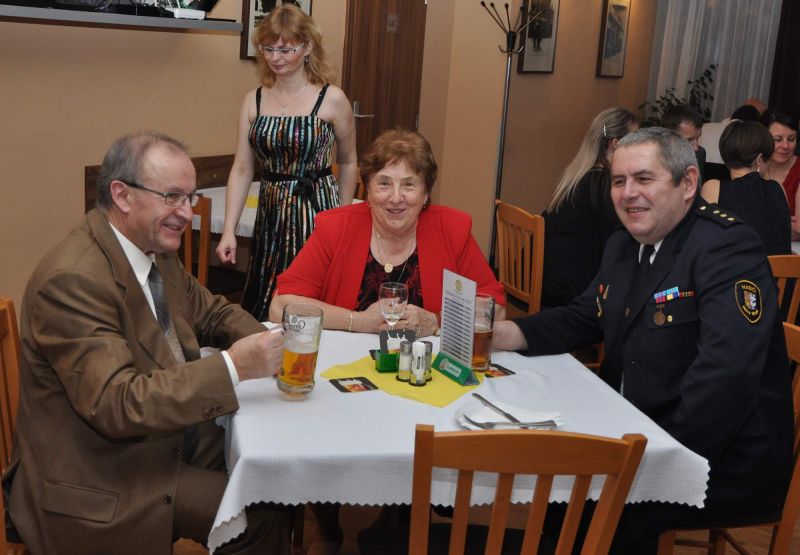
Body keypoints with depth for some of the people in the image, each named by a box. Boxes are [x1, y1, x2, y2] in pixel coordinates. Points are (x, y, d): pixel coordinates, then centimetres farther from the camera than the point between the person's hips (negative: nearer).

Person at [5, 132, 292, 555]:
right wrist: (232, 367, -35)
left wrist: (266, 344, -6)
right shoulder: (72, 281, -25)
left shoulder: (155, 249, 1)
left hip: (173, 437, 8)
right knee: (260, 513, -17)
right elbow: (115, 405, -30)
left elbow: (209, 311, 15)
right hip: (100, 484, -8)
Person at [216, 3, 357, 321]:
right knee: (264, 310, 10)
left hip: (316, 212, -4)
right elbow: (242, 170, 2)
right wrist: (228, 230, -5)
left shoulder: (332, 100, -6)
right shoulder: (254, 101, 4)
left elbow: (347, 163, 6)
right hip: (270, 215, 4)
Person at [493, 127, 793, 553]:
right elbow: (584, 318, 16)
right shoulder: (623, 245, 8)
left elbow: (726, 373, -30)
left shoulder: (728, 247, -19)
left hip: (728, 463, -8)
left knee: (619, 510, -25)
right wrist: (513, 333, -2)